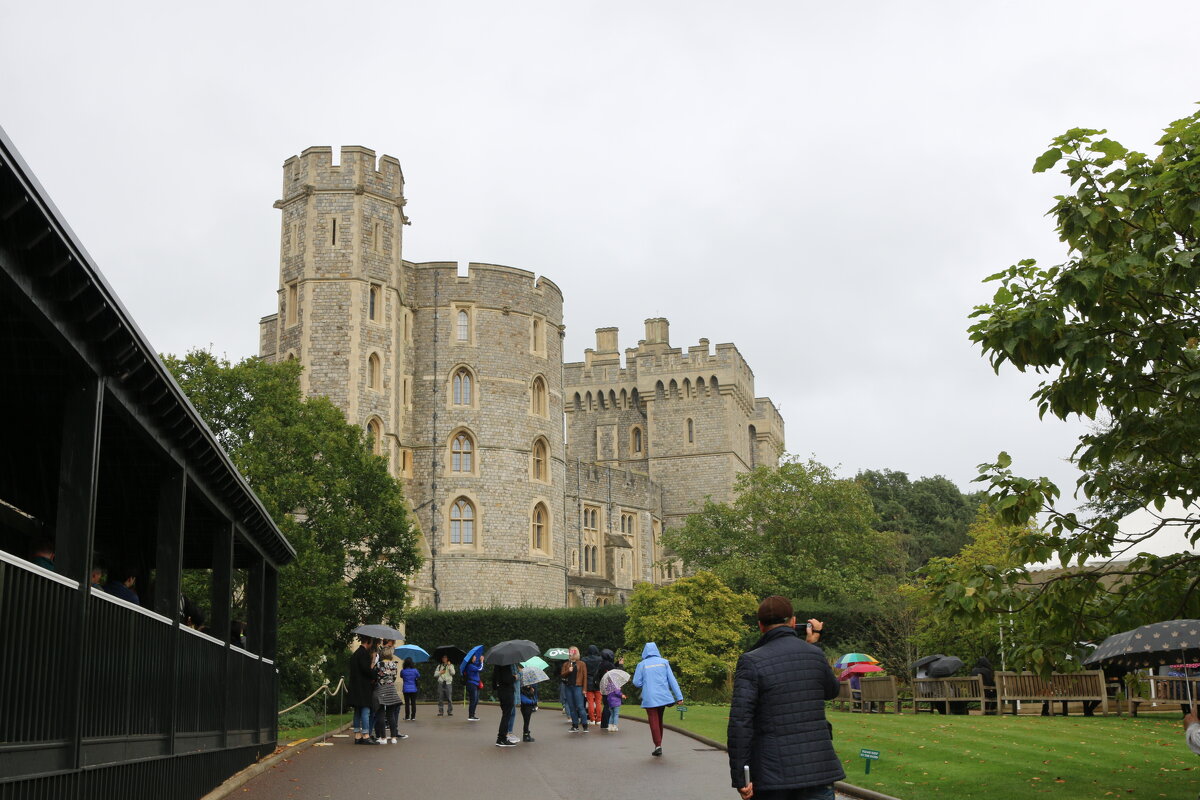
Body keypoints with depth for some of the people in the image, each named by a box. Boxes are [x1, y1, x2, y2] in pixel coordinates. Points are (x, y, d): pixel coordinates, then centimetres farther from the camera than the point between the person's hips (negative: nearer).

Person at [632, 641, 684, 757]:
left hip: (649, 698, -3)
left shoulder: (642, 664, -2)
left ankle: (658, 745, -14)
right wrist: (679, 696, -1)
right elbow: (672, 680, 0)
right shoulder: (664, 662, 3)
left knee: (654, 721, 0)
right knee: (659, 719, 18)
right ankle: (659, 743, 24)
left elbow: (636, 682, -2)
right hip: (663, 697, 3)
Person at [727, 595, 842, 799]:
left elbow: (740, 723, -13)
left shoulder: (751, 661, -6)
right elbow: (831, 691, 25)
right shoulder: (814, 654, 4)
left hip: (773, 775, -2)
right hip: (818, 768, 2)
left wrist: (740, 777, -9)